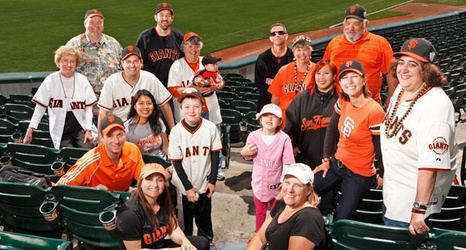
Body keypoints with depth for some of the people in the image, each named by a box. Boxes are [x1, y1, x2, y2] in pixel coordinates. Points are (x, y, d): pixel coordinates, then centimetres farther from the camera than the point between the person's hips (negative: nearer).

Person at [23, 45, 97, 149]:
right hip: (60, 128, -1)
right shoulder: (51, 80, -2)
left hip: (80, 126, 1)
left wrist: (88, 130, -5)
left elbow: (88, 107, 3)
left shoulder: (82, 80, 3)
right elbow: (40, 107, 1)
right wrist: (30, 130, -5)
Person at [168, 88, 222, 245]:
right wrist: (188, 187, -10)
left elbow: (215, 155, -2)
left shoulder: (210, 128, -12)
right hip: (183, 186, -1)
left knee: (204, 218, 15)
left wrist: (212, 181, -2)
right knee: (184, 219, 12)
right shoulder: (176, 132, -14)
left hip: (204, 184, 1)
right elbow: (176, 162, -10)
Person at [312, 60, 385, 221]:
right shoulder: (342, 102, -3)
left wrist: (382, 175, -5)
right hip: (337, 164, 6)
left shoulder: (374, 111, -23)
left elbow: (381, 147, -15)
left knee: (340, 220, 0)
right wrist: (326, 160, 4)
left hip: (359, 175, -6)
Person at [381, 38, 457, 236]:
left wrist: (419, 209, -34)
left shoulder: (436, 106, -32)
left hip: (416, 192, -9)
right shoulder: (401, 89, -3)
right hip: (392, 187, 9)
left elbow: (431, 163, -34)